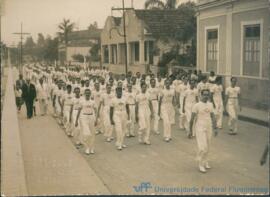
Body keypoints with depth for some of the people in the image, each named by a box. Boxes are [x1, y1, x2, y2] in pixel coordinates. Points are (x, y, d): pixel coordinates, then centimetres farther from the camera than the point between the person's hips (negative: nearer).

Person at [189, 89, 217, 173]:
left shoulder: (210, 105, 7)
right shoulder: (197, 105, -10)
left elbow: (213, 117, 12)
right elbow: (192, 119, -7)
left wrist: (215, 128, 6)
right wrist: (190, 131, -5)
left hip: (209, 128, 5)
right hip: (200, 128, -5)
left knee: (207, 147, 11)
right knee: (202, 147, -10)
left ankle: (205, 162, 27)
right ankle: (201, 165, 2)